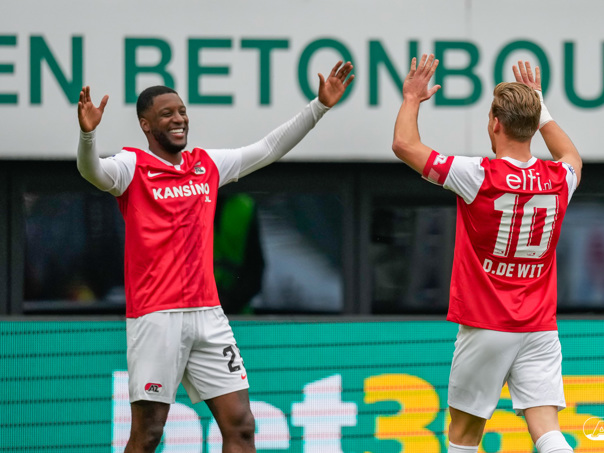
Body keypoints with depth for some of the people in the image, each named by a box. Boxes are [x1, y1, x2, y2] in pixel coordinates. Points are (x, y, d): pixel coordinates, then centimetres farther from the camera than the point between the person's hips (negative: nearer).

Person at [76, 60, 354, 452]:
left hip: (208, 315, 6)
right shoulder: (132, 167, -2)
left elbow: (269, 148, 19)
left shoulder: (208, 165, 14)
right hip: (156, 317, -5)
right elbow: (93, 171, -23)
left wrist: (320, 106, 13)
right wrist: (88, 133, -43)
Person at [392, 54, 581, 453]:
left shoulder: (481, 176, -14)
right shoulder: (558, 180, 0)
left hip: (486, 328, -3)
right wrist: (540, 106, 34)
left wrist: (412, 99, 12)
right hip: (540, 329, 4)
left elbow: (405, 144, -5)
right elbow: (572, 158, 29)